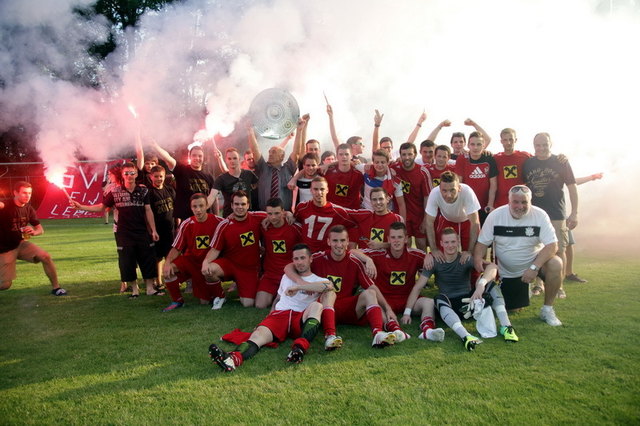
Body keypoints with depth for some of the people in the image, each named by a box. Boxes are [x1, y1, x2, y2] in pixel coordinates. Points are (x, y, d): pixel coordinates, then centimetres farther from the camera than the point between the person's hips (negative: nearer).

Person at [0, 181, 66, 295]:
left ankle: (55, 287, -3)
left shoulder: (28, 209, -3)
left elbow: (40, 229, 1)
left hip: (21, 244, 5)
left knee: (46, 257, -16)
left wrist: (34, 232, -22)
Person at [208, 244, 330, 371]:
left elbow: (328, 286, -11)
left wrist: (298, 286, -17)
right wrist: (272, 311, 15)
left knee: (316, 305, -33)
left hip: (301, 319, -2)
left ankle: (300, 347, -51)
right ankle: (235, 358, -59)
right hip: (279, 314, 3)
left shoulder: (317, 280, 13)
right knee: (259, 333, -29)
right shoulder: (286, 277, 30)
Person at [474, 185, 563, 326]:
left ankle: (547, 309, -11)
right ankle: (523, 290, 36)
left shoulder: (540, 215, -16)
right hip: (507, 271, 1)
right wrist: (478, 258, -28)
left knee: (556, 264, -32)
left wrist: (534, 267, -33)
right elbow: (482, 242, -7)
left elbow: (552, 245, -21)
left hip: (534, 262, -1)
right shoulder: (495, 216, -12)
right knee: (512, 308, 0)